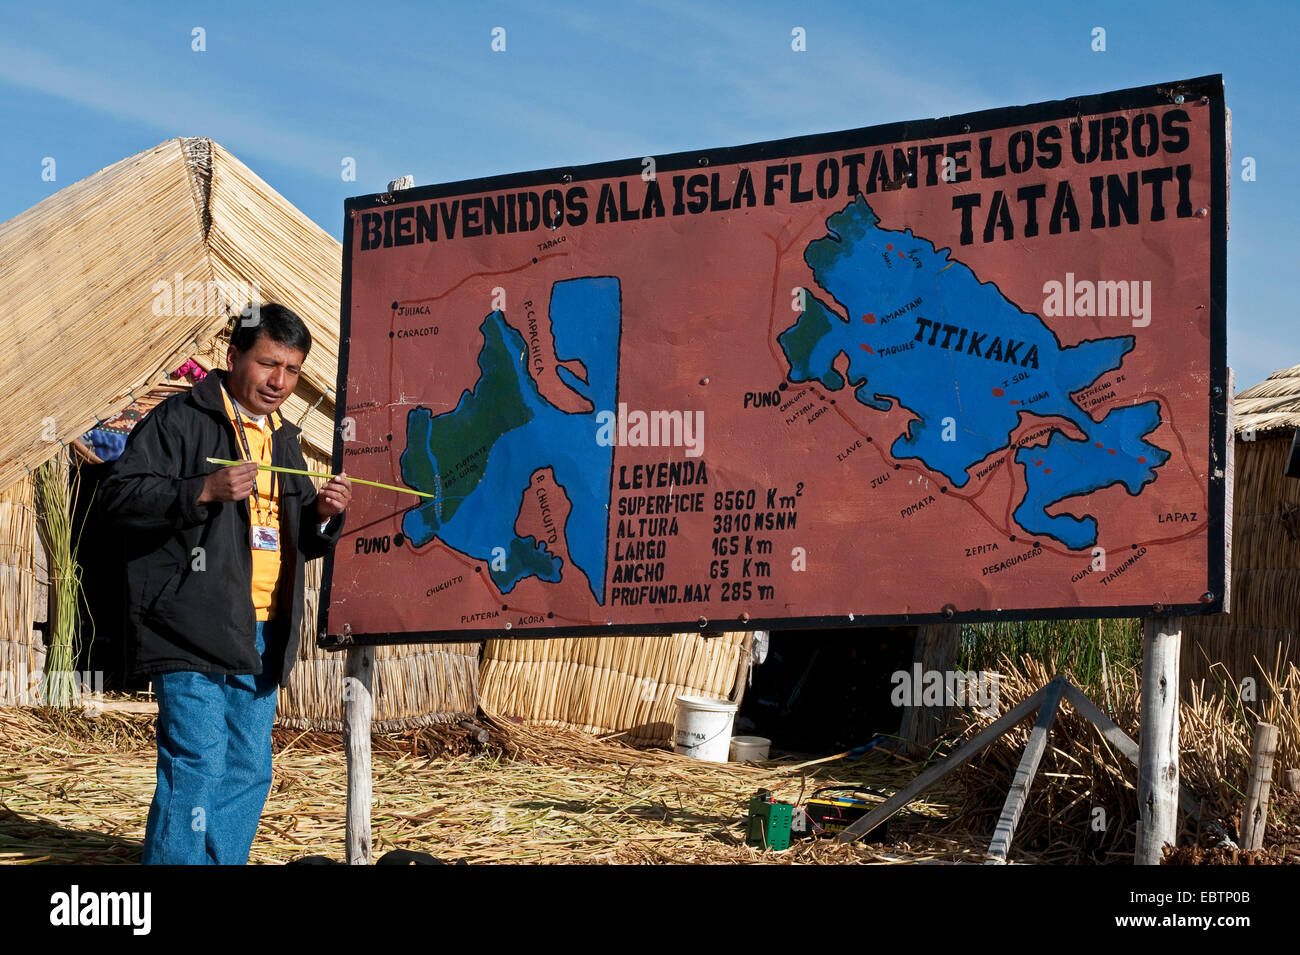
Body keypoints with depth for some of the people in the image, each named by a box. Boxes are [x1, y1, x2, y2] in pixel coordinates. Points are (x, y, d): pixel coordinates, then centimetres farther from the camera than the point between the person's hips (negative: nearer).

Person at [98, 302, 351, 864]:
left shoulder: (284, 441, 22)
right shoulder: (181, 419, -3)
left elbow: (299, 543, 27)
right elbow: (119, 495, -12)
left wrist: (325, 515, 4)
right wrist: (205, 490, -22)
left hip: (260, 637, 8)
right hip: (195, 631, -8)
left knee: (248, 774, 10)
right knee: (195, 767, -13)